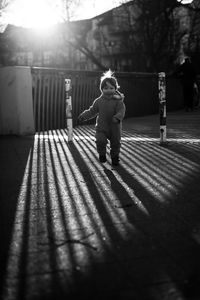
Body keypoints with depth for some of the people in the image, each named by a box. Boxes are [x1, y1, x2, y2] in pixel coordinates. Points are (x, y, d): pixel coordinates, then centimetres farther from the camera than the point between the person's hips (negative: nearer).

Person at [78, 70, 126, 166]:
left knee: (115, 143, 8)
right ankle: (102, 154, 12)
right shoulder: (99, 101, 1)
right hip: (101, 127, 1)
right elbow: (92, 111, 9)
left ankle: (115, 157, 31)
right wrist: (83, 116, 0)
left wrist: (117, 118, -38)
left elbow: (121, 111, -18)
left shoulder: (118, 101, -8)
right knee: (100, 141, -15)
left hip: (115, 128, -1)